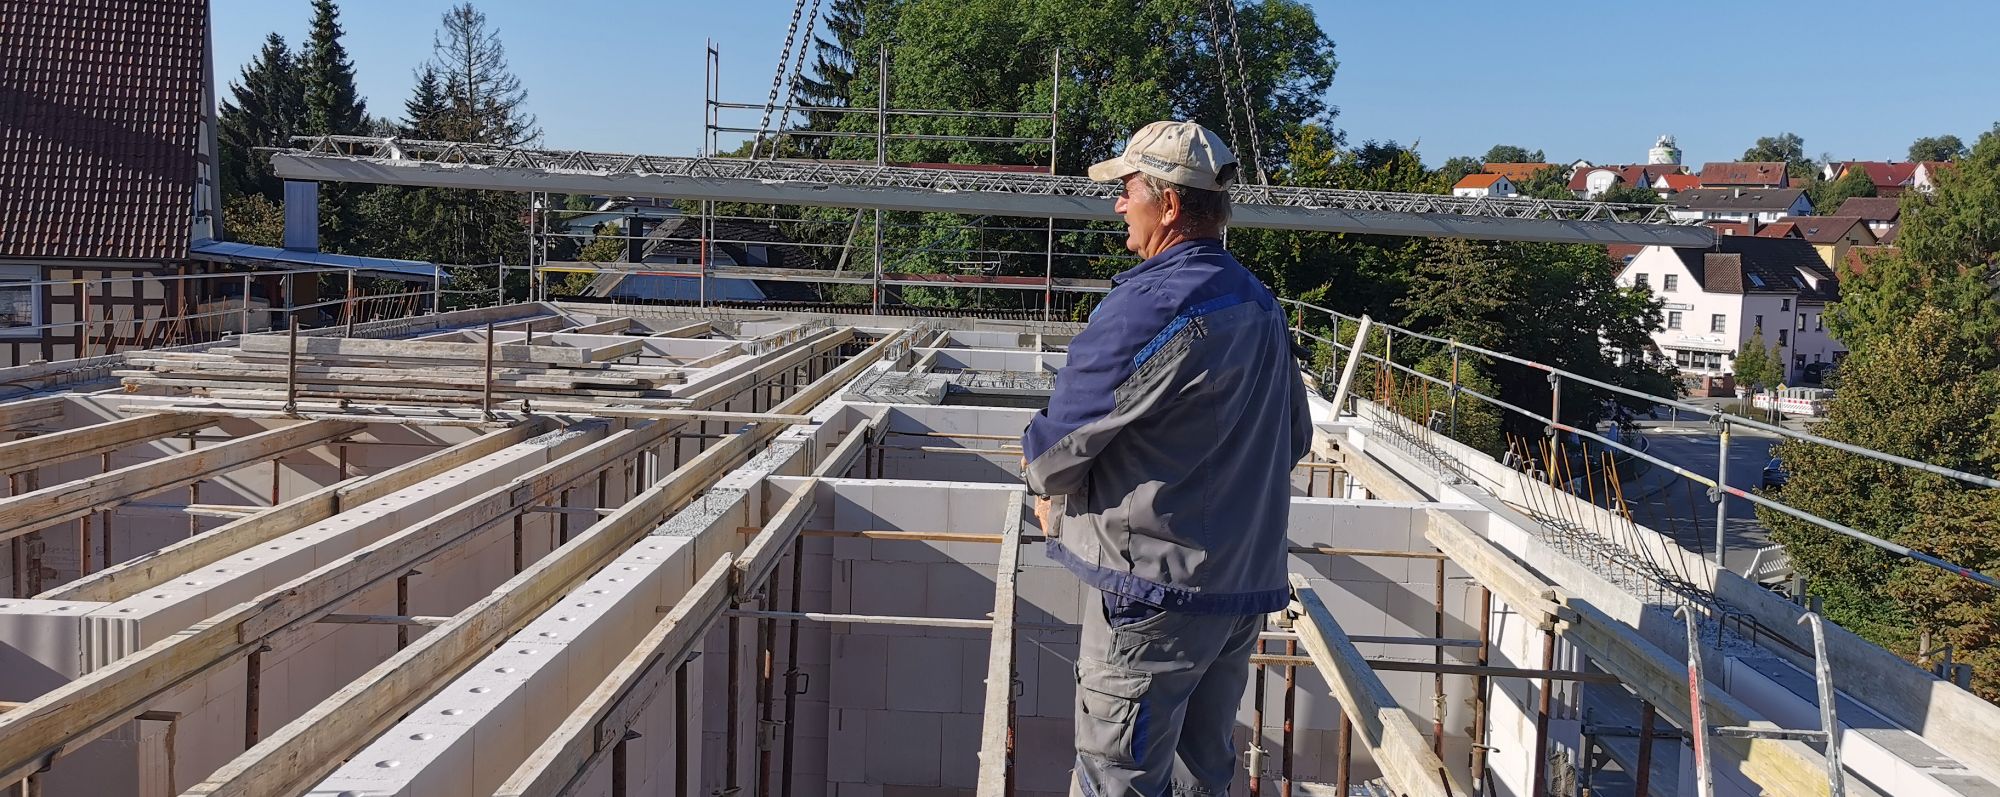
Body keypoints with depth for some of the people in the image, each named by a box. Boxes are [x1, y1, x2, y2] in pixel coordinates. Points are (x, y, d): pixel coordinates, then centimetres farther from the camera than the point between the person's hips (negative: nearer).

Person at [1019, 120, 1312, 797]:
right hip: (1249, 586, 9)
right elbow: (1295, 438, 19)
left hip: (1156, 593, -9)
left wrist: (1045, 483, 7)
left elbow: (1062, 436, -14)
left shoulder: (1148, 304, -18)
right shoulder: (1262, 305, 10)